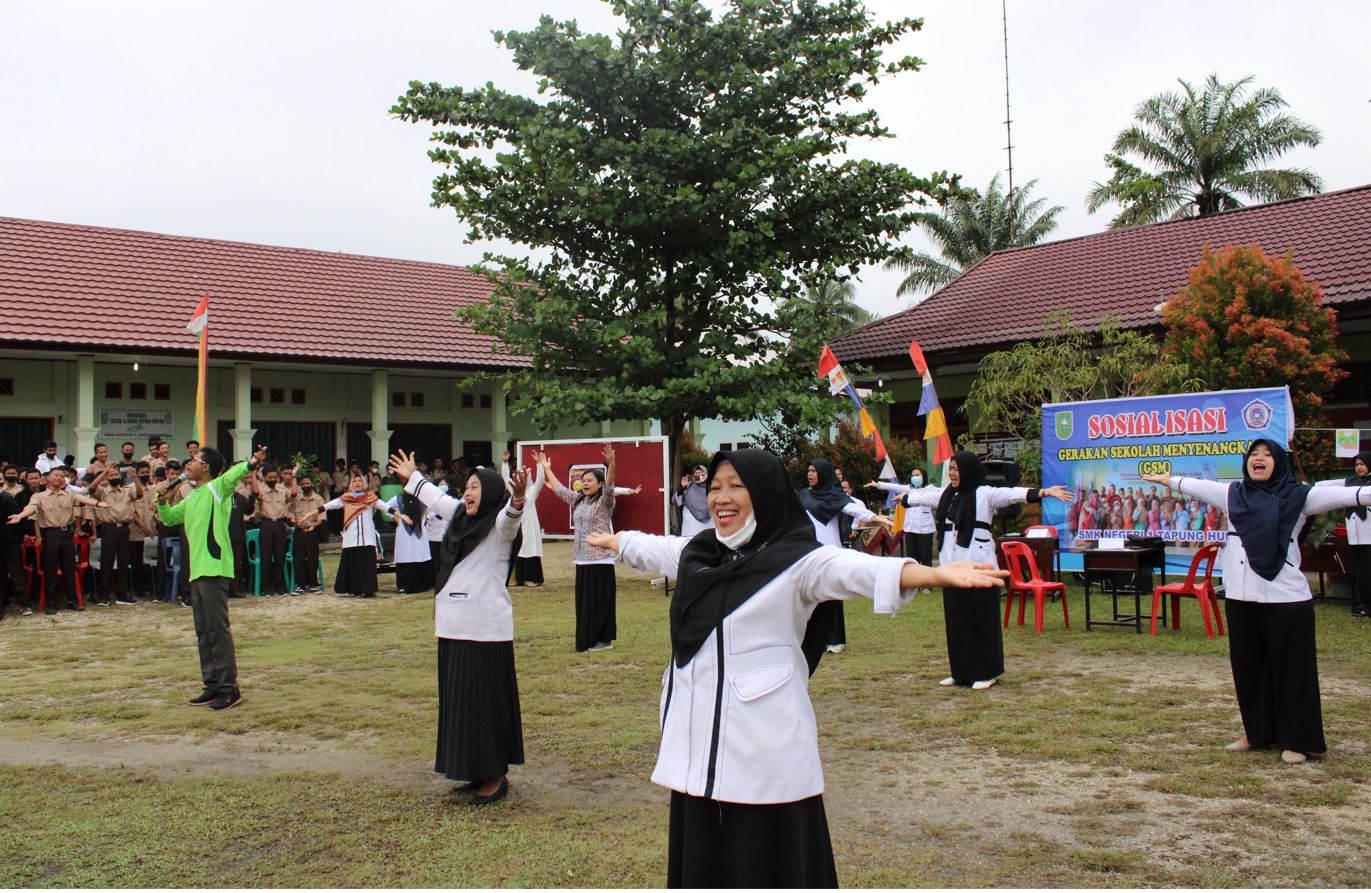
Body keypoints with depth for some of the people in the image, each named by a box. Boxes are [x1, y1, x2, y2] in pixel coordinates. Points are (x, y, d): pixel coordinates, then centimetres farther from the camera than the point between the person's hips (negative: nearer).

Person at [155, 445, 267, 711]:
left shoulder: (217, 488, -5)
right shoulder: (191, 498, 20)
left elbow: (231, 475, -26)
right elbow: (168, 518, 32)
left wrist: (250, 464, -47)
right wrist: (162, 500, 12)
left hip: (215, 570, -9)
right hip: (197, 572, 9)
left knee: (218, 629, -8)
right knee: (203, 632, 12)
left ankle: (230, 689, -3)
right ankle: (213, 686, 19)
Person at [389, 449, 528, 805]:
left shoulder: (499, 526, -9)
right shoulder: (460, 518, 14)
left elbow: (511, 518, -33)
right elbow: (435, 497, 33)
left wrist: (517, 499, -55)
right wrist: (411, 477, 47)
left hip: (486, 629, -9)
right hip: (453, 628, 9)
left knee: (487, 701, -3)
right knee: (459, 702, 14)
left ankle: (496, 776, 8)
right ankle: (476, 771, 25)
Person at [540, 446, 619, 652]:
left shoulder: (604, 501, -6)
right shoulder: (577, 500, 15)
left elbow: (609, 486, -24)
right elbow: (559, 489, 24)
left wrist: (611, 464, -40)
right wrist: (546, 468, 25)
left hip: (600, 559, -7)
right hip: (581, 559, 7)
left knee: (600, 600, -3)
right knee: (584, 600, 9)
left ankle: (604, 639, 5)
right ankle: (588, 639, 17)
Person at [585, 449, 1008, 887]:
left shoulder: (795, 559, -9)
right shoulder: (696, 552, 11)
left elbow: (853, 569, -26)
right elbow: (650, 549, 32)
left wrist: (937, 573, -43)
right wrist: (612, 541, 51)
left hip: (762, 739, -6)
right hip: (696, 738, 7)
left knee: (769, 863, -3)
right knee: (700, 860, 13)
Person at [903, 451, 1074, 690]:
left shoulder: (985, 494, -7)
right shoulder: (946, 495, 14)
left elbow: (1013, 494, -22)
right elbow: (922, 496, 33)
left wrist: (1044, 492, -37)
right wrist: (906, 498, 52)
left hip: (977, 566, -7)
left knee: (981, 619, -2)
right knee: (956, 620, 10)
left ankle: (986, 673, 6)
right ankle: (961, 672, 19)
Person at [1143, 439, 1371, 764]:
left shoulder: (1298, 496, -1)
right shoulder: (1232, 494, 11)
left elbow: (1342, 495, -14)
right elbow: (1198, 486, 27)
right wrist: (1168, 480, 39)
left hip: (1286, 598, -4)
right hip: (1240, 597, 4)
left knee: (1290, 668, 2)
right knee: (1247, 667, 12)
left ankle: (1295, 739, 12)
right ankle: (1257, 732, 26)